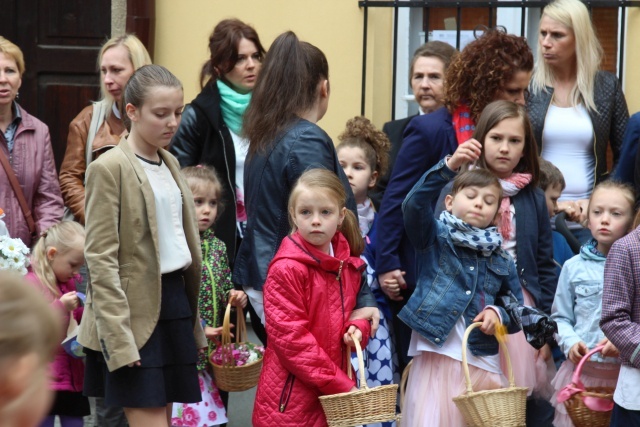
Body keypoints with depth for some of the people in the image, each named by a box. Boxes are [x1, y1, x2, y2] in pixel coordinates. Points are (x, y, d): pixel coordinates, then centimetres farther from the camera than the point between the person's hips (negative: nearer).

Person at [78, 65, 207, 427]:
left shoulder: (170, 164, 14)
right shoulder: (109, 169, -9)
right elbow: (101, 259, -13)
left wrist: (193, 318, 13)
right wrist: (118, 335, -19)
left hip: (175, 300, 7)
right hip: (137, 311, -7)